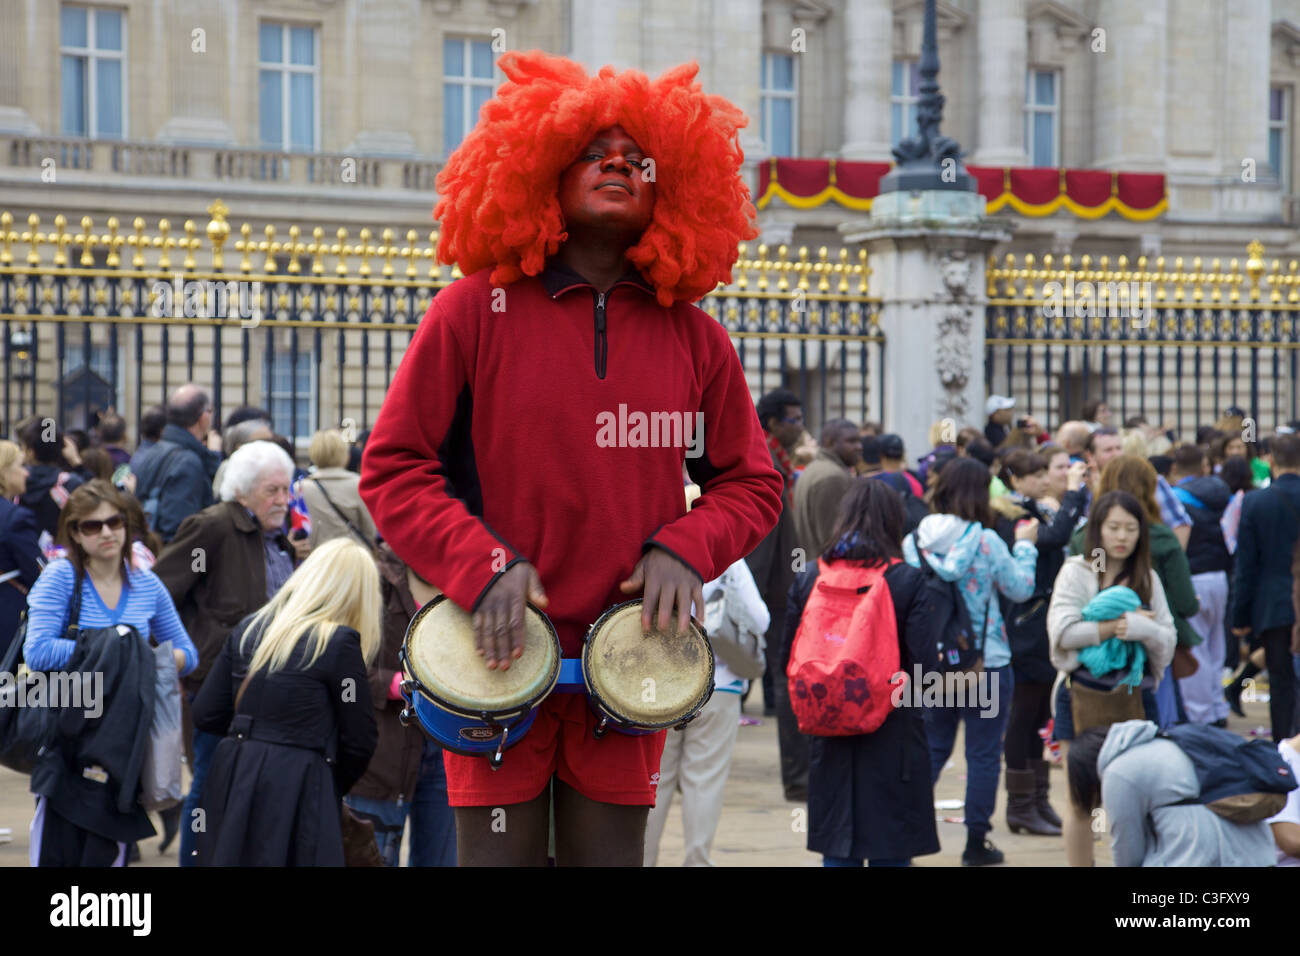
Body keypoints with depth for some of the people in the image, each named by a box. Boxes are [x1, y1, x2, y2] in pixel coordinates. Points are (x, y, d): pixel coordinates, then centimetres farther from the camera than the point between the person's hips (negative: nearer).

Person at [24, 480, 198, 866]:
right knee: (57, 852, -6)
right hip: (67, 743, -4)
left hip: (123, 744, 4)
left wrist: (150, 659, -10)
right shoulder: (60, 577, -7)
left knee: (109, 854, 7)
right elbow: (37, 652, -19)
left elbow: (188, 654, 11)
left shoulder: (147, 584, 6)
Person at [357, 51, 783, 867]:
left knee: (610, 851, 5)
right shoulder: (476, 311, 0)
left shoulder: (693, 337, 8)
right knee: (498, 852, 0)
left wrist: (685, 549, -4)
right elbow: (392, 469, 1)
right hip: (501, 649, -2)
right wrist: (481, 566, -13)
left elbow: (752, 484, 15)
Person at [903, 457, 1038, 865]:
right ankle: (976, 843, 10)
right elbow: (1021, 588, 0)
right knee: (984, 755, 6)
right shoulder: (986, 542, -13)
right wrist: (1024, 545, 13)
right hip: (986, 663, -4)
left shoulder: (914, 541, -3)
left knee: (931, 750, 15)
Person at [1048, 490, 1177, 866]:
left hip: (1133, 697, 2)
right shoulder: (1076, 573, -1)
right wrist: (1117, 626, -14)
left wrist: (1141, 628, -18)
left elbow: (1168, 638, 2)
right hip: (1084, 697, -2)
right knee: (1082, 801, 5)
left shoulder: (1147, 579, 9)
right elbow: (1062, 632, -13)